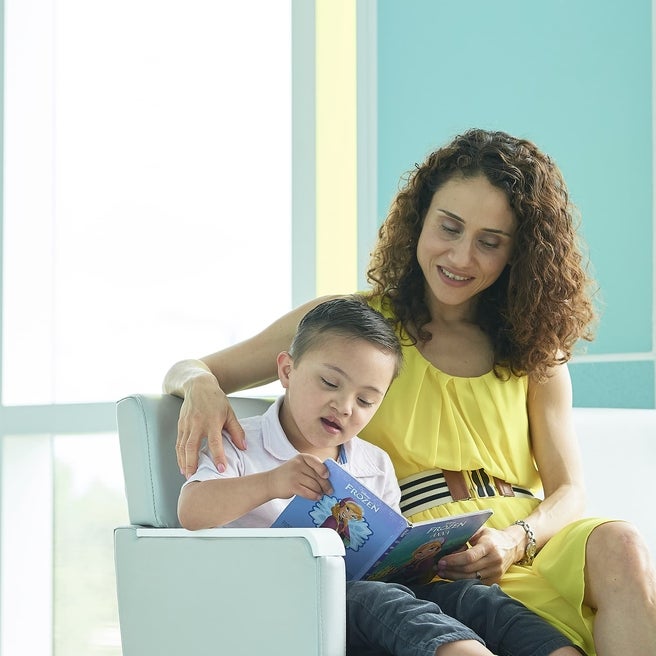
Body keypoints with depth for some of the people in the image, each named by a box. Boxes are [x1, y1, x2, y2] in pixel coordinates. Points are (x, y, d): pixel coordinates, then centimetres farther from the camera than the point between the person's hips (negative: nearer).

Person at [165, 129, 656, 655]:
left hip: (533, 540, 4)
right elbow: (186, 371, 14)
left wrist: (516, 540, -12)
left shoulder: (534, 352, 19)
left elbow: (569, 491, 12)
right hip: (422, 564, -4)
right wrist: (201, 385, -13)